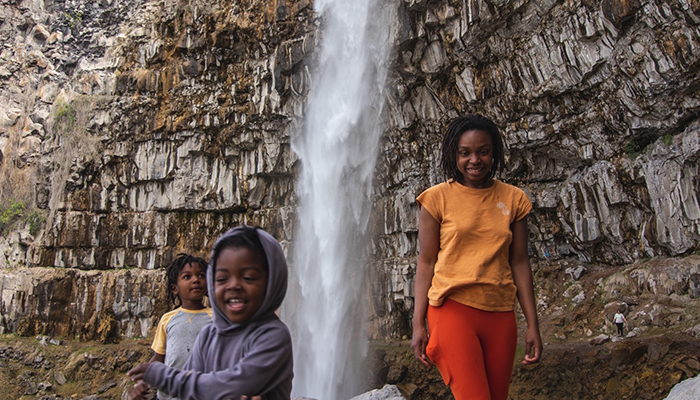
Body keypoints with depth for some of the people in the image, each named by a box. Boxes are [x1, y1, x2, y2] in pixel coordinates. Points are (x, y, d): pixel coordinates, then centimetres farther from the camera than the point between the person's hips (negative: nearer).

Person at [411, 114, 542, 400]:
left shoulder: (513, 200, 8)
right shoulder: (437, 198, -1)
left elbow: (519, 263, 10)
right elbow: (426, 262, -1)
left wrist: (532, 324, 7)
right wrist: (418, 323, -4)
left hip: (500, 315, 4)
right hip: (452, 310, -3)